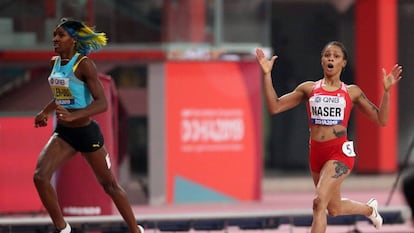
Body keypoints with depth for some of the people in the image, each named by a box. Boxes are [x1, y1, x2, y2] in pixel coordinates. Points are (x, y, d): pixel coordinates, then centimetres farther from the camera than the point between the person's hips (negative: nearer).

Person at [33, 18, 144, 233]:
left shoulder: (83, 64, -17)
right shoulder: (55, 63, 4)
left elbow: (101, 103, -25)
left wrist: (73, 116, -37)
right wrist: (45, 112, 11)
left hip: (86, 132, -6)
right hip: (63, 134, 6)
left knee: (109, 185, 7)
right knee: (40, 177, -13)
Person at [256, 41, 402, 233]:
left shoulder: (351, 92, 4)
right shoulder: (309, 89, 8)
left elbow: (381, 120, 4)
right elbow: (275, 107, 4)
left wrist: (386, 91, -8)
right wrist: (267, 75, -4)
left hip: (340, 152, -4)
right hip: (316, 153, 4)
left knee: (319, 202, -23)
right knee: (334, 209, 19)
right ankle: (369, 209, 51)